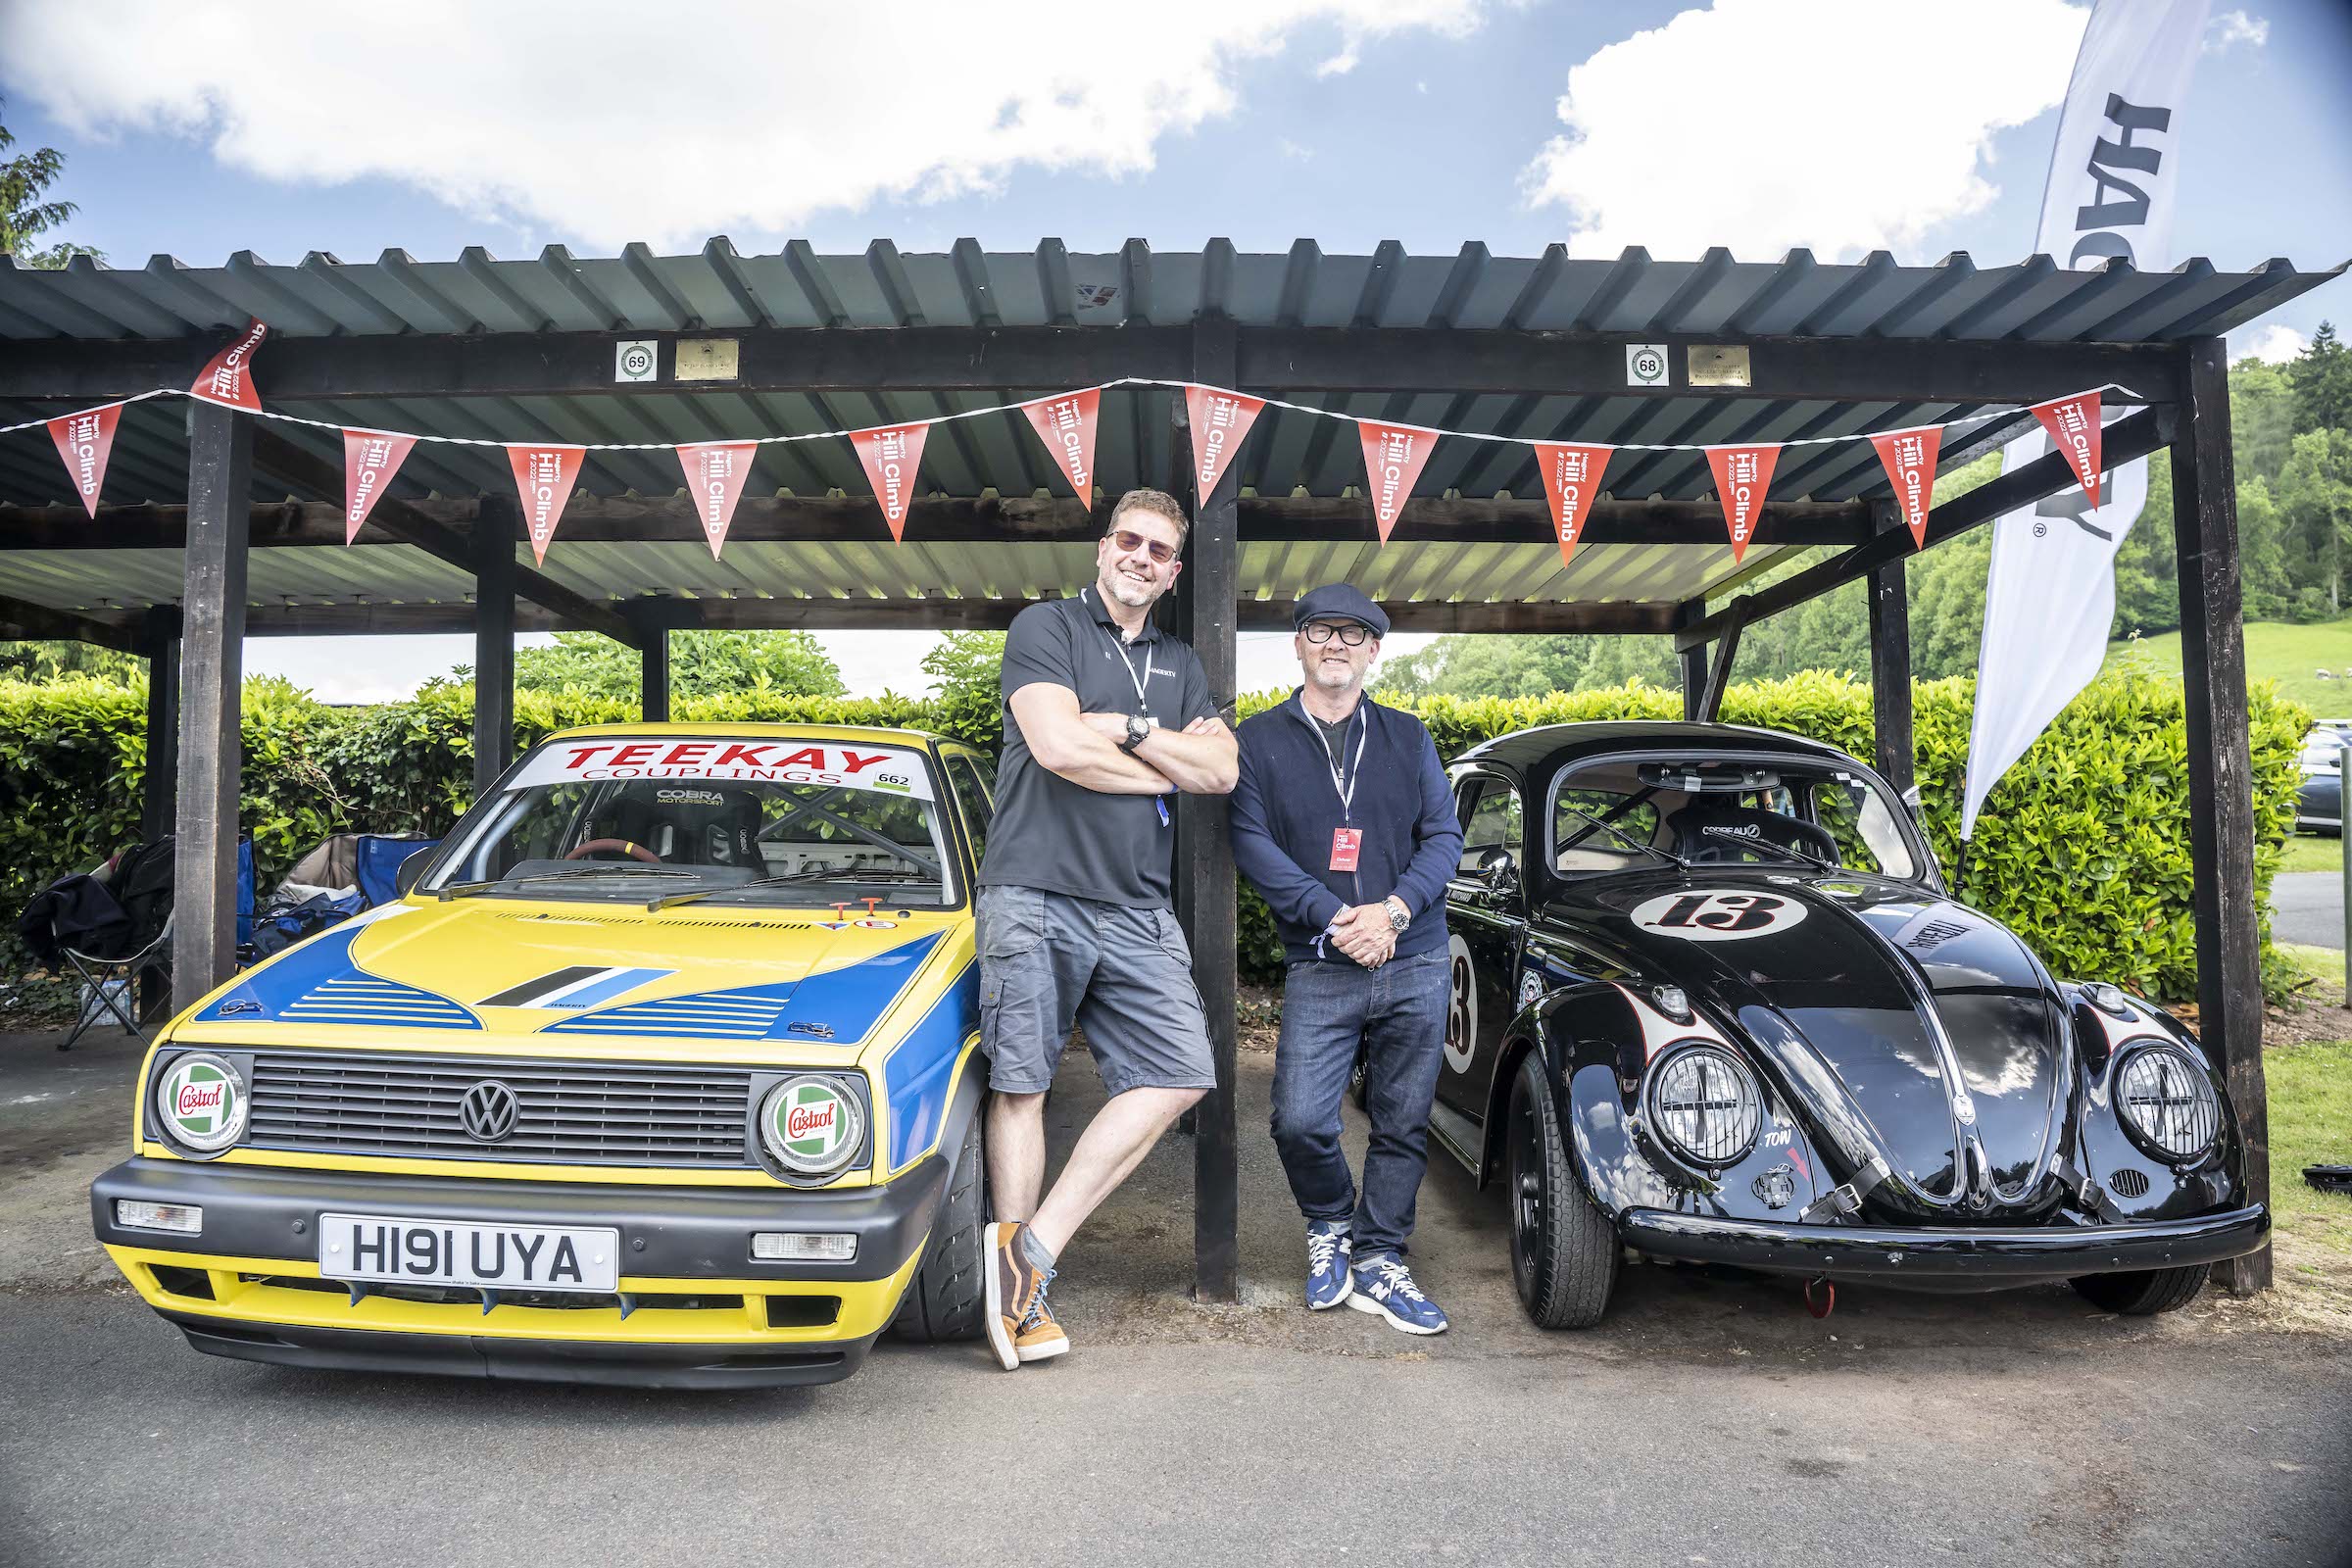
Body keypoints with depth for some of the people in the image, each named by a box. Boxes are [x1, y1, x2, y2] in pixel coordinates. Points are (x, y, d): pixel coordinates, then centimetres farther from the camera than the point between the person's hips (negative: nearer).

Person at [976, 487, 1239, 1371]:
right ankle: (1023, 1296, 7)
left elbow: (1222, 772, 6)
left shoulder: (1178, 666, 21)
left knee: (1180, 1075, -6)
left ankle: (1033, 1248, -2)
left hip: (1138, 912, 5)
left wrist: (1126, 728, -6)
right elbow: (1058, 746, -13)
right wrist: (1170, 766, -1)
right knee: (1021, 1087, -2)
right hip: (1034, 895, -5)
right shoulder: (1045, 628, 4)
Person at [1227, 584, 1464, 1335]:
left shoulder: (1407, 737, 11)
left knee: (1403, 1124, 7)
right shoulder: (1259, 741, 5)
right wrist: (1331, 917, -15)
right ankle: (1329, 1225, 20)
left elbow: (1444, 835, 6)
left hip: (1415, 965, 2)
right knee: (1300, 1121, -9)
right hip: (1319, 969, -2)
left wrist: (1393, 910, -11)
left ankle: (1377, 1259, 23)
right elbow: (1251, 844, -5)